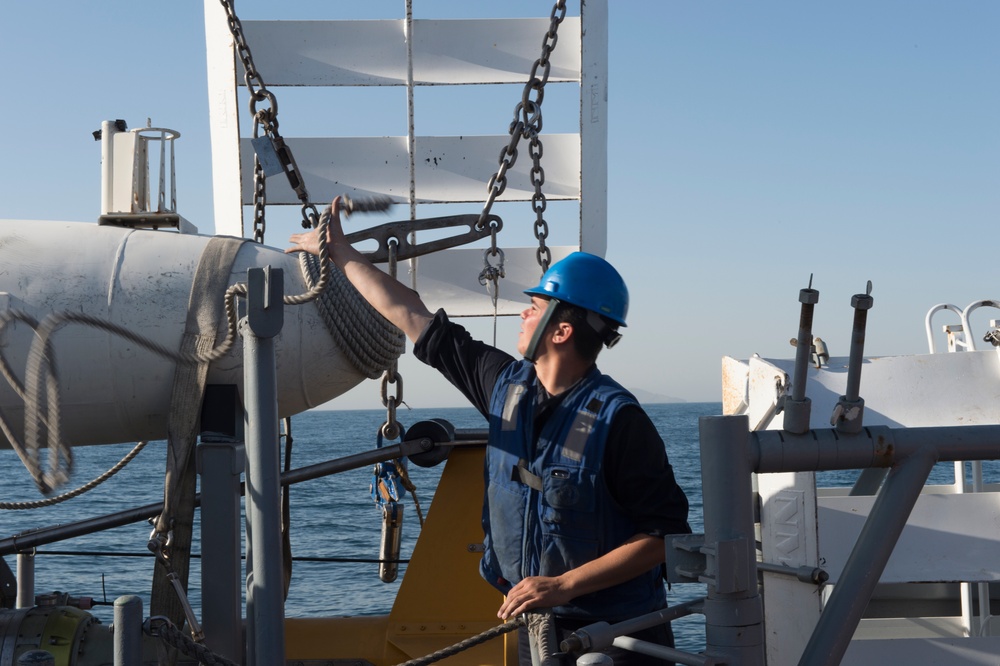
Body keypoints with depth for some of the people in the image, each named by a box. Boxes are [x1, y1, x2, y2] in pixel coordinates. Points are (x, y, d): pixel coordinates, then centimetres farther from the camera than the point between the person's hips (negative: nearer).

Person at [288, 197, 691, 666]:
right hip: (536, 626, 6)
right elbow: (418, 321, 11)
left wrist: (563, 585, -24)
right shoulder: (506, 385, 1)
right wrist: (341, 254, 17)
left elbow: (665, 532, -19)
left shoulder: (617, 419, -18)